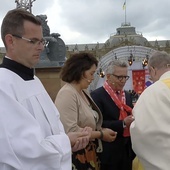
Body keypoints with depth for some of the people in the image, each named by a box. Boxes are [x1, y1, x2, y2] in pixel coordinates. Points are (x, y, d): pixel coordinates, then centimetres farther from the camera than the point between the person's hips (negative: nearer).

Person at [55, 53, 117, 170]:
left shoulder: (84, 92, 8)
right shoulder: (67, 94, -19)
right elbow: (70, 131, -24)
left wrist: (101, 130, -2)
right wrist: (100, 134, -15)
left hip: (89, 153, 8)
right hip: (77, 156, -8)